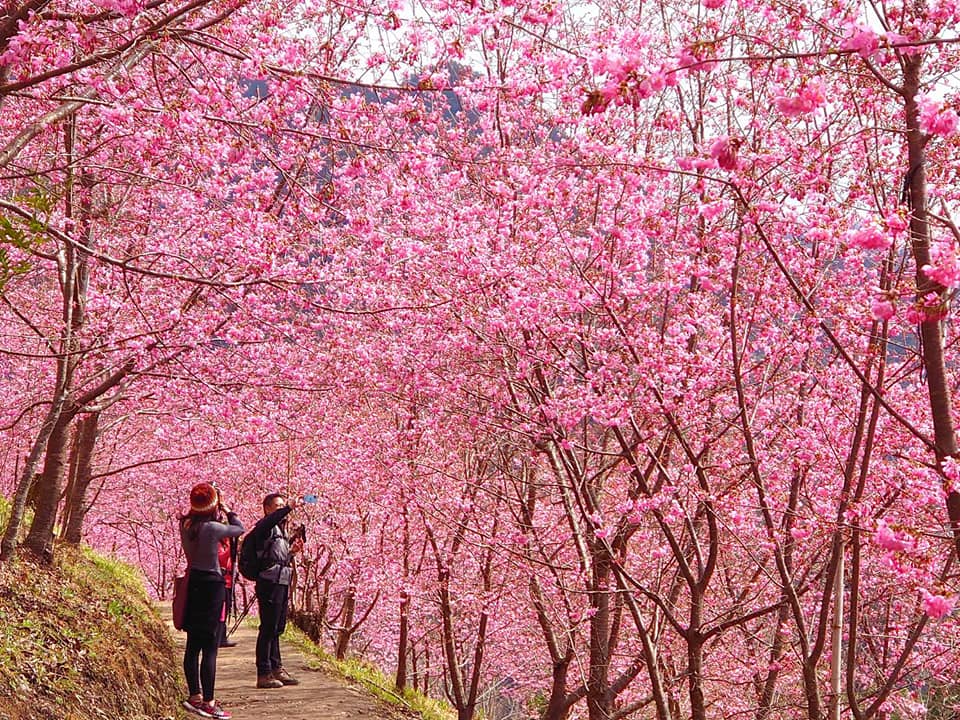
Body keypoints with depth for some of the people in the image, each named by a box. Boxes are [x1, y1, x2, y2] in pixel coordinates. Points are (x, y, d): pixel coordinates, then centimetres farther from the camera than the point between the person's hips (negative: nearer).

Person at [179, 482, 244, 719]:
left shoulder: (185, 524, 0)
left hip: (193, 582, 7)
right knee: (210, 648, -2)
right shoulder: (212, 528, -19)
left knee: (193, 645, 14)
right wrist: (227, 510, 10)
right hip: (212, 586, -7)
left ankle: (195, 696, 25)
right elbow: (239, 529, -2)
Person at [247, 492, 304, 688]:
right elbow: (271, 519, -32)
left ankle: (276, 668, 21)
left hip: (282, 583, 9)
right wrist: (288, 508, -43)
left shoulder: (281, 530, 22)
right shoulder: (265, 527, -6)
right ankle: (263, 674, -4)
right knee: (268, 628, -7)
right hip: (270, 583, -9)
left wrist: (292, 551, 10)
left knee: (277, 628, 14)